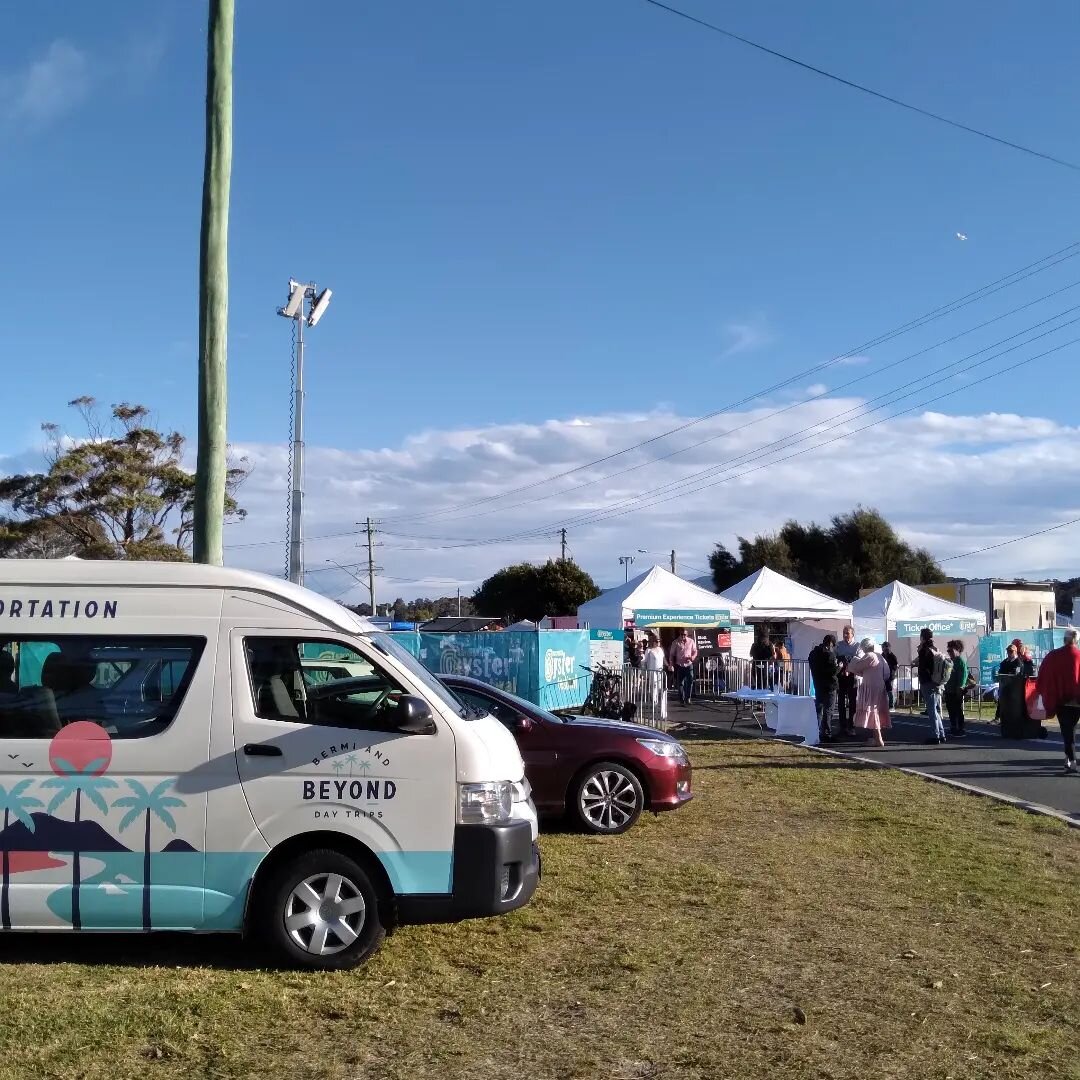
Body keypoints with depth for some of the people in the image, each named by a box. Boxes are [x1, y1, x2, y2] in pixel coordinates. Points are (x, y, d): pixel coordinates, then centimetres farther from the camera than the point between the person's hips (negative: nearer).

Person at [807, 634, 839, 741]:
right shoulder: (829, 654, -17)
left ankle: (817, 733, 20)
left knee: (818, 709, 16)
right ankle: (826, 734, -3)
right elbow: (833, 671, -21)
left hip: (818, 685, 8)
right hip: (829, 686, -8)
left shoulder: (813, 653, 7)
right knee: (828, 711, -3)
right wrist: (839, 667, 0)